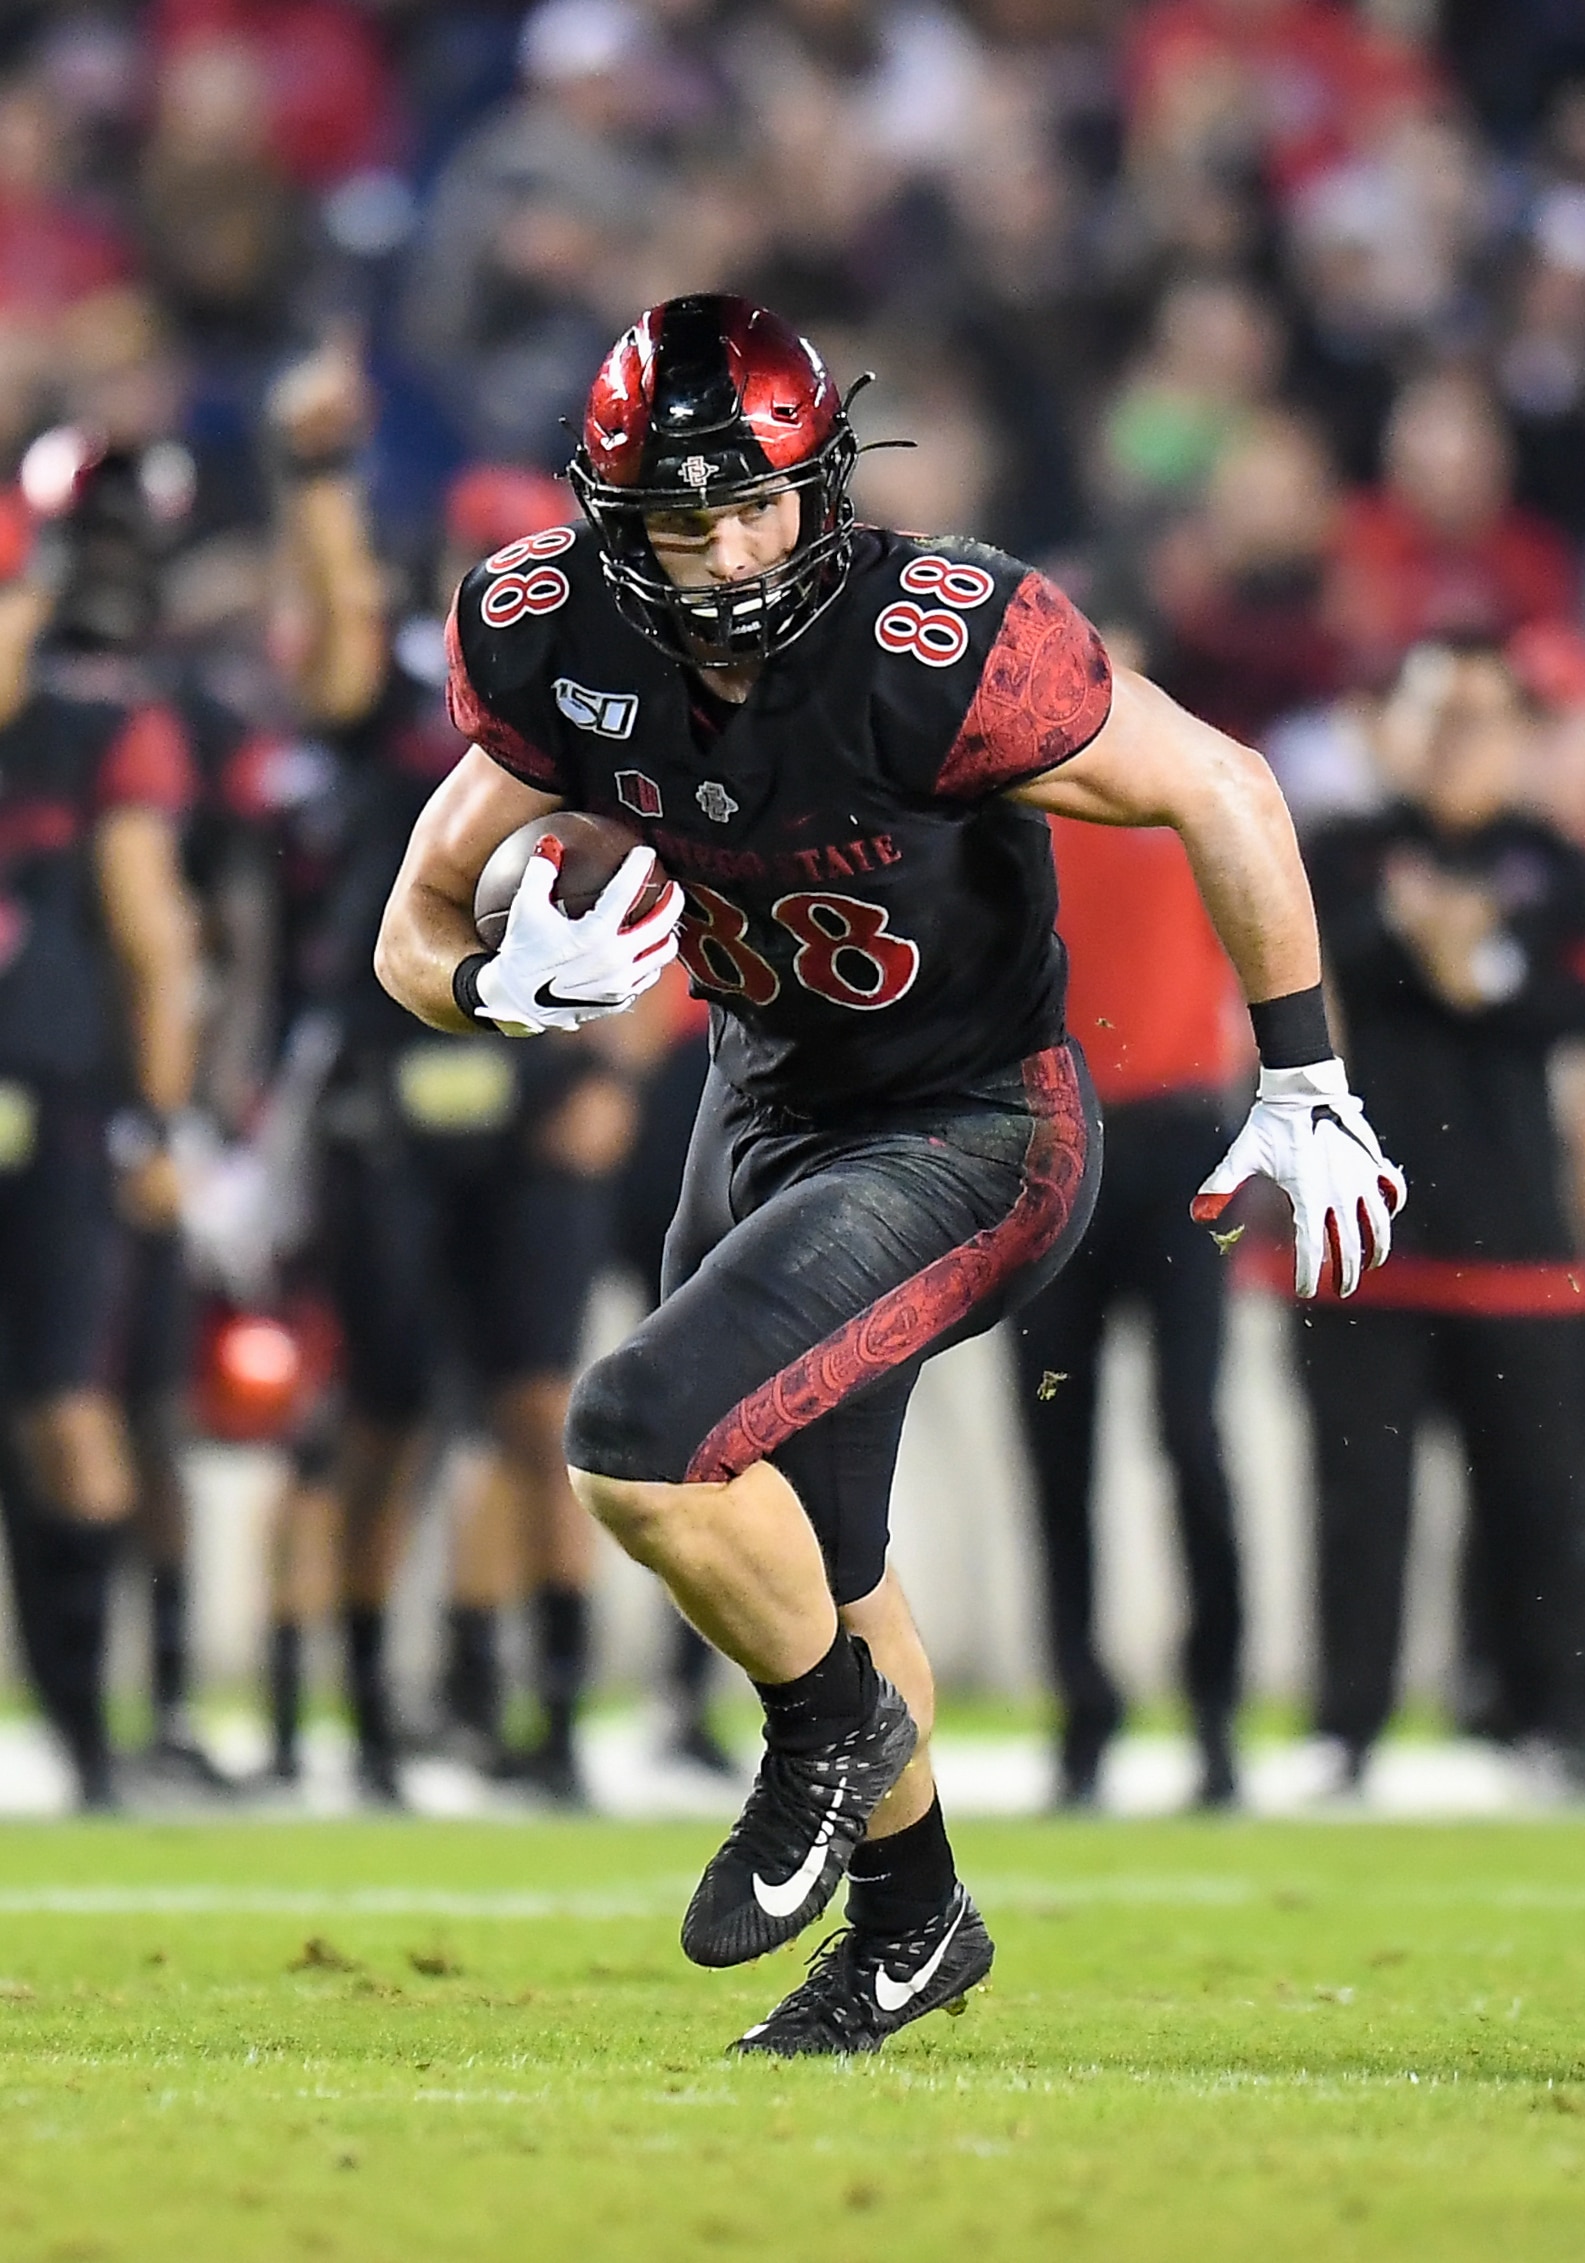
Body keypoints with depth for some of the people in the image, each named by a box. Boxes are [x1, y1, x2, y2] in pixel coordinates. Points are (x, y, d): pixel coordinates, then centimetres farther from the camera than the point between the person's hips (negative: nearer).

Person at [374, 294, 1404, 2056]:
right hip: (767, 1108, 7)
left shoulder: (931, 648, -30)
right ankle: (910, 1921, 46)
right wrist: (509, 983, -28)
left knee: (641, 1444, -24)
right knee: (802, 1556, 23)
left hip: (972, 1137, -7)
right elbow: (417, 935, -4)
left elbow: (1219, 794, -18)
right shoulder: (567, 651, -13)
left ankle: (833, 1718, 5)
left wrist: (1303, 1088, -12)